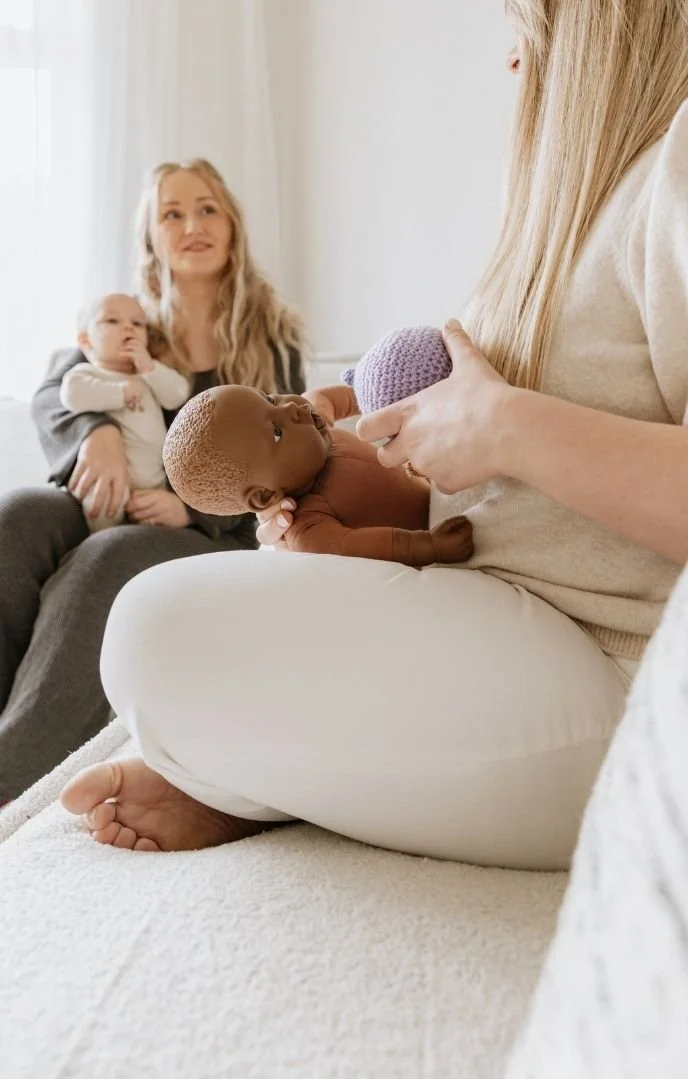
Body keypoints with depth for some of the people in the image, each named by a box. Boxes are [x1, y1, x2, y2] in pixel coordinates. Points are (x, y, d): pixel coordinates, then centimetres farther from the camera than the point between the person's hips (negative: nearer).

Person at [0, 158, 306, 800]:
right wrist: (97, 431, -25)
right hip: (120, 510, 3)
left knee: (112, 556, -36)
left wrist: (196, 507, -20)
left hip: (220, 535, -3)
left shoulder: (272, 340, 7)